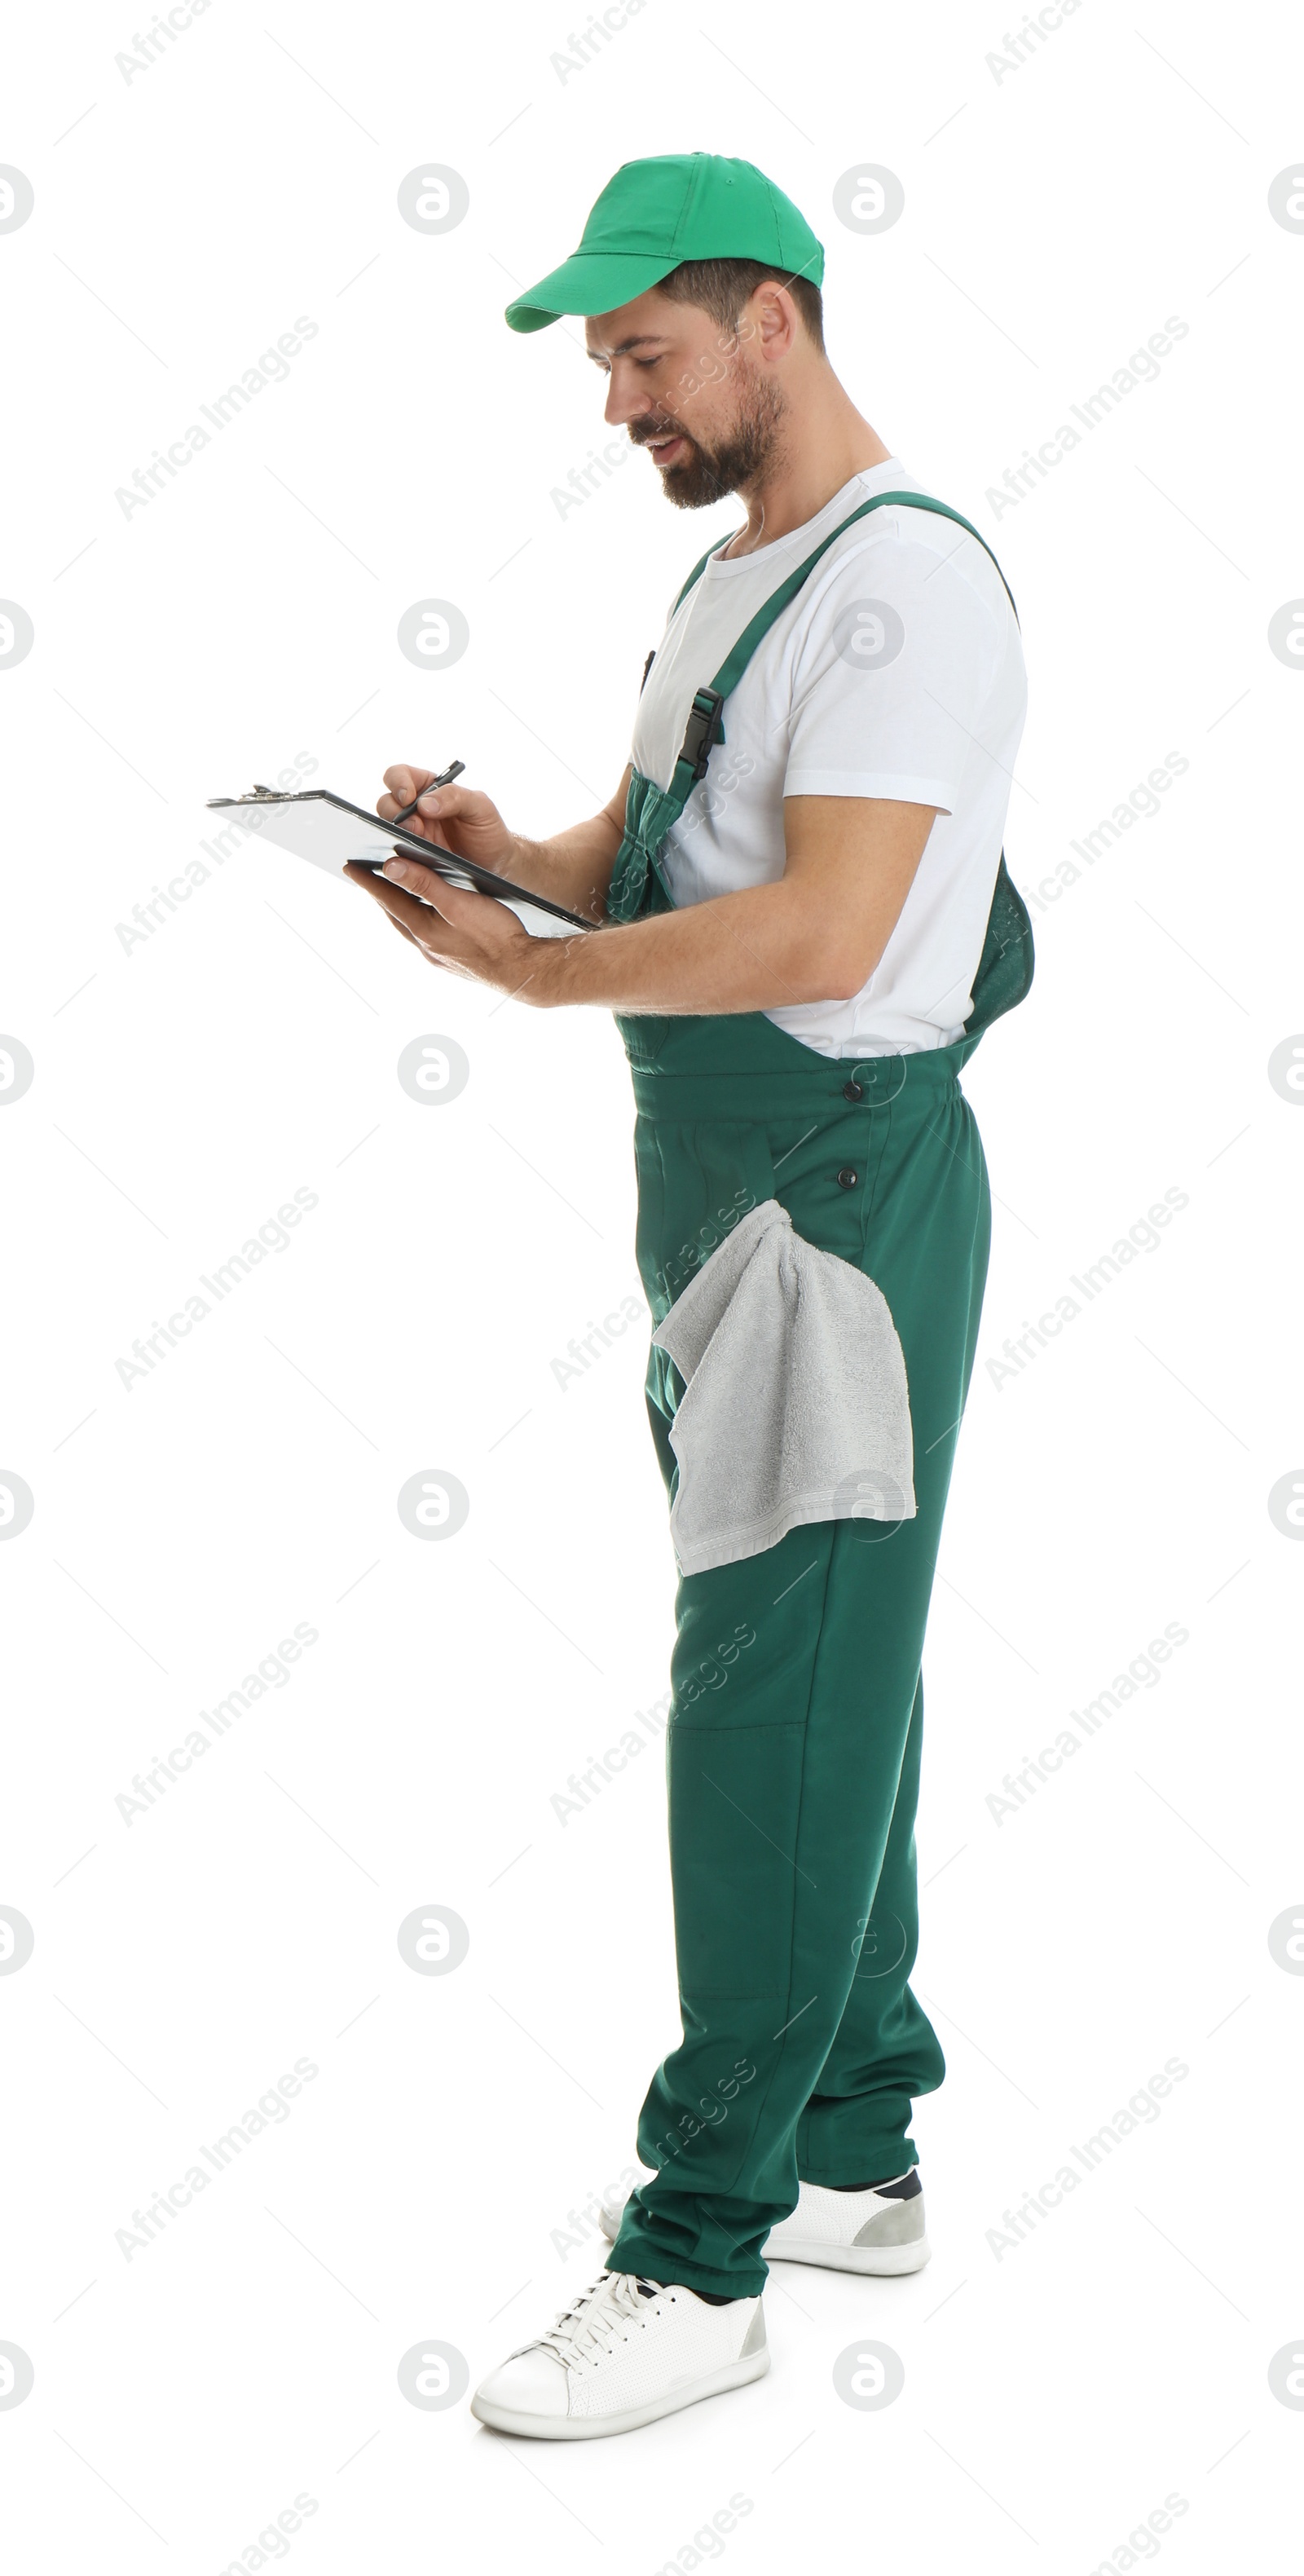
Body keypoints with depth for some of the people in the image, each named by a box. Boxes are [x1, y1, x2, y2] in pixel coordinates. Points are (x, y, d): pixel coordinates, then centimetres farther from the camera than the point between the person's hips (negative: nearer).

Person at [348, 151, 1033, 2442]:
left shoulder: (905, 580, -14)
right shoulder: (734, 574, 18)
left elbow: (818, 935, -23)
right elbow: (657, 859, 19)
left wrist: (525, 967, -18)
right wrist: (510, 852, -1)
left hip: (838, 1175, -10)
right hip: (716, 1174, 10)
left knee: (772, 1705, -7)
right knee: (816, 1674, 14)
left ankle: (698, 2258, 1)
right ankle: (854, 2152, 26)